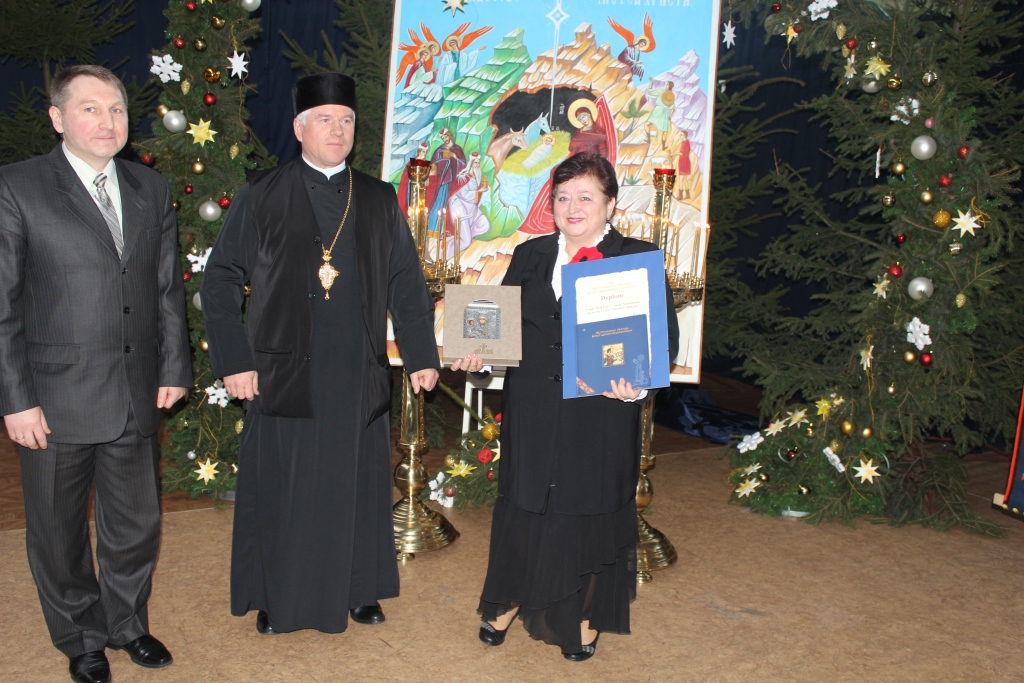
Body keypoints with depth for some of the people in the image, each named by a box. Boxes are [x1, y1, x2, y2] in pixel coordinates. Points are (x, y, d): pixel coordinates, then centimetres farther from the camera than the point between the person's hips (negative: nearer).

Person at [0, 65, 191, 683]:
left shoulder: (152, 189, 7)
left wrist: (175, 368, 5)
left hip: (138, 397, 4)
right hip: (57, 400, -3)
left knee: (138, 525, 16)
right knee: (60, 533, 13)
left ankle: (127, 622, 40)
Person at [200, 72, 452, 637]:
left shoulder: (380, 201, 8)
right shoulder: (261, 198, 0)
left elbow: (406, 283, 8)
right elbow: (221, 281, -1)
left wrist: (421, 355, 2)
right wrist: (233, 360, -8)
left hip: (358, 372, 2)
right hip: (285, 372, -2)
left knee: (357, 481, 11)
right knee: (281, 486, 6)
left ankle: (356, 589, 29)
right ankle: (276, 597, 25)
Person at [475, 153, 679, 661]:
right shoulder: (530, 256, 8)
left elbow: (664, 338, -7)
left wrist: (638, 382, -23)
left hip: (601, 416, -3)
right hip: (532, 412, 3)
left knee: (589, 514, 10)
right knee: (523, 509, 14)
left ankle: (584, 617, 32)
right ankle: (509, 603, 36)